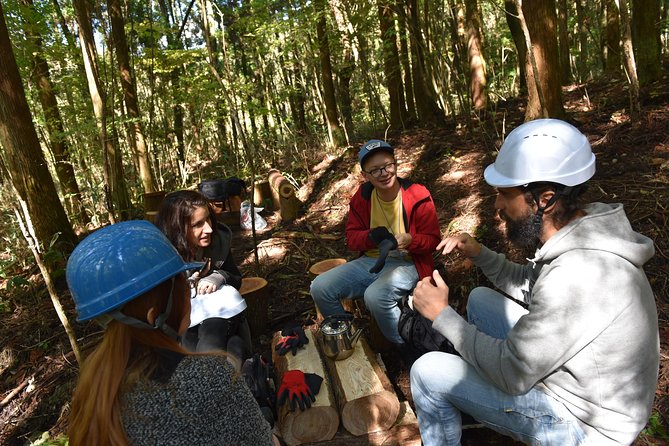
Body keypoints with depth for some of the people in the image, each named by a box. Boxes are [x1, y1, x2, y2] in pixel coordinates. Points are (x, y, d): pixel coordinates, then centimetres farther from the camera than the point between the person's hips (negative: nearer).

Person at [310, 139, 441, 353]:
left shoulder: (418, 196, -11)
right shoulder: (362, 197, 1)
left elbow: (433, 239, -6)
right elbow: (351, 237, 3)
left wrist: (410, 240, -29)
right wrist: (372, 236, -20)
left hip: (407, 263, -5)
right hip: (371, 261, 5)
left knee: (375, 295, -36)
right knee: (320, 288, -11)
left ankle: (407, 348, -8)